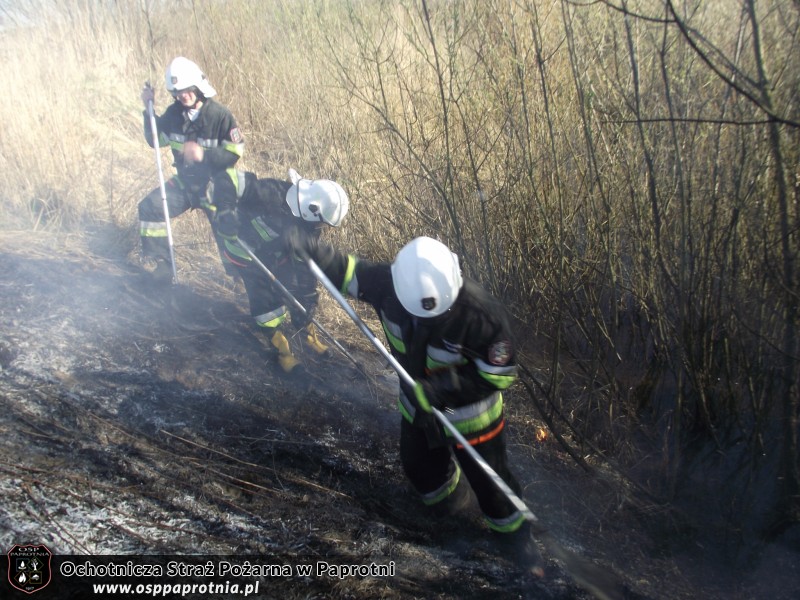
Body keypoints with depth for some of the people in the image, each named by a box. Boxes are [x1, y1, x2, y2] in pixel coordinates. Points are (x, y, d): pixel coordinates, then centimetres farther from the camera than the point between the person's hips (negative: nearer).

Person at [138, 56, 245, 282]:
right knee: (150, 207, -7)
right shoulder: (174, 113, -1)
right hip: (185, 181, 5)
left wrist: (204, 154, -31)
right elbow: (156, 140, 9)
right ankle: (160, 265, 3)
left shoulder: (220, 115, -16)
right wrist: (149, 111, -4)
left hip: (215, 183, -5)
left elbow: (234, 153, -17)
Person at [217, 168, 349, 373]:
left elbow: (306, 267, -11)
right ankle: (283, 351, 15)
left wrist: (306, 301, -11)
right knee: (265, 301, -6)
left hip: (276, 253, 5)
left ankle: (309, 336, 32)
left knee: (299, 292, 6)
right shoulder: (273, 195, -38)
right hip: (246, 252, -5)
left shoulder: (308, 227, -18)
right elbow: (227, 182, -40)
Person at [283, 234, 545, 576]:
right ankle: (449, 494, 60)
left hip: (470, 415, -4)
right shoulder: (388, 284, -26)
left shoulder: (483, 316, -38)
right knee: (419, 467, 25)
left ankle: (513, 531, 43)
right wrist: (315, 252, -20)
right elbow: (351, 272, -5)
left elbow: (500, 376, -27)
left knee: (489, 478, 13)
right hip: (418, 405, 4)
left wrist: (443, 390, -35)